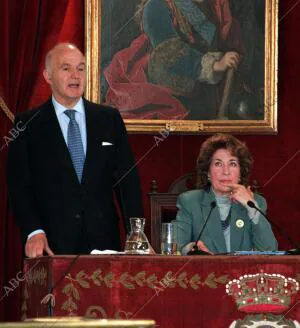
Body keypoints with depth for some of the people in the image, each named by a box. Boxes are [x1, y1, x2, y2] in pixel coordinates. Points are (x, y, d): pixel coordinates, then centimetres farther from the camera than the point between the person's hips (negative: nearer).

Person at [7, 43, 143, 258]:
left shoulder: (110, 119, 10)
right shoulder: (28, 125, 4)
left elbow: (128, 180, 8)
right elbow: (19, 185, -1)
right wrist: (34, 232, -16)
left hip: (103, 241, 2)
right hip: (52, 245, -2)